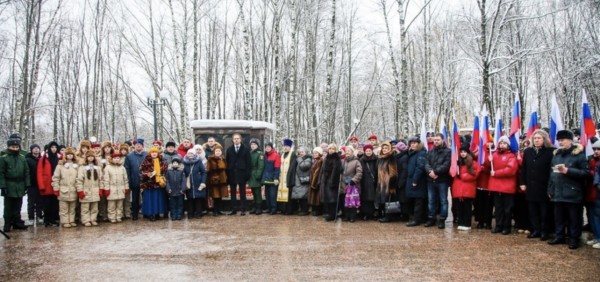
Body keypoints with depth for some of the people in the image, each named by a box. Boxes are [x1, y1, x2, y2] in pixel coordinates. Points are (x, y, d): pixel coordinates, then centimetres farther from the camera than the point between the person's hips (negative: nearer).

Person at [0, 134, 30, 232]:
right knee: (8, 207, 3)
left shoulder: (22, 158, 7)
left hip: (20, 186, 4)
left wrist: (27, 184, 4)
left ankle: (17, 222, 21)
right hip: (9, 186, -4)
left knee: (17, 206, 12)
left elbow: (26, 172, 10)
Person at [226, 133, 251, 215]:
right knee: (233, 193, 6)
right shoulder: (229, 150, 10)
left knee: (242, 192, 3)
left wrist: (247, 174, -9)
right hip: (232, 174, 3)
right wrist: (227, 174, 0)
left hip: (242, 173, -2)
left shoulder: (245, 149, 2)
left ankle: (243, 209, 6)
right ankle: (234, 209, 11)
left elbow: (248, 162, -2)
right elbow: (227, 162, 8)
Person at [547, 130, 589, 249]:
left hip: (573, 193, -6)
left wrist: (567, 171, -20)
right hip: (558, 193, 6)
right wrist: (550, 189, 14)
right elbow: (552, 173, 18)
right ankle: (559, 236, 23)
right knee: (559, 216, 12)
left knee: (574, 218, 3)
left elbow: (586, 172, -13)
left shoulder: (579, 154, -6)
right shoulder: (557, 154, 14)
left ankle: (574, 239, 13)